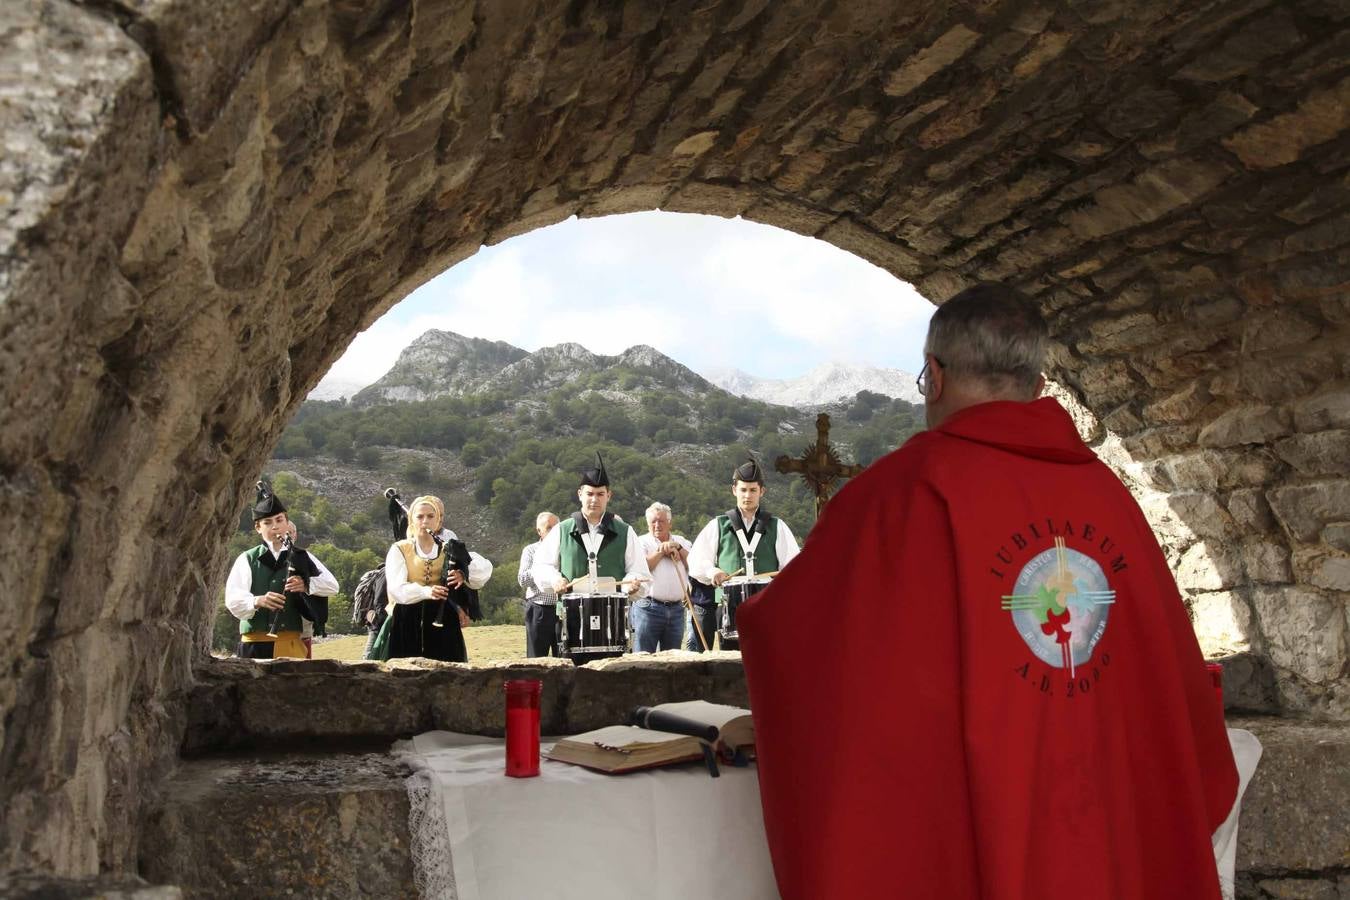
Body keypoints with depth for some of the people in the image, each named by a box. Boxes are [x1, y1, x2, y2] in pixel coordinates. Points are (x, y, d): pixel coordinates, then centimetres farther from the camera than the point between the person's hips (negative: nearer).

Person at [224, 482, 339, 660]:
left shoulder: (301, 558, 12)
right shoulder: (247, 560, 7)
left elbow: (332, 586, 2)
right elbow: (232, 599, -6)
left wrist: (306, 585, -18)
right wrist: (257, 601, -26)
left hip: (291, 645, 1)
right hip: (255, 645, -1)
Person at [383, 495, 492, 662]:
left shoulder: (449, 549, 10)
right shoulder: (399, 550, 5)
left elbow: (486, 569, -3)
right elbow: (396, 588, -10)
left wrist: (464, 574, -24)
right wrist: (426, 591, -28)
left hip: (443, 624, 1)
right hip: (407, 625, -1)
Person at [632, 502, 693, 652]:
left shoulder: (681, 542, 18)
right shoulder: (641, 542, 6)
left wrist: (678, 548, -5)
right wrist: (662, 551, -5)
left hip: (676, 608, 4)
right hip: (648, 607, -4)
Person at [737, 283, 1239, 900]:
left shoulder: (912, 486, -13)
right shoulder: (1108, 494, -1)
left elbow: (781, 622, -5)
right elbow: (1174, 679, 8)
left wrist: (760, 614, 17)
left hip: (955, 847, -4)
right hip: (1113, 844, 5)